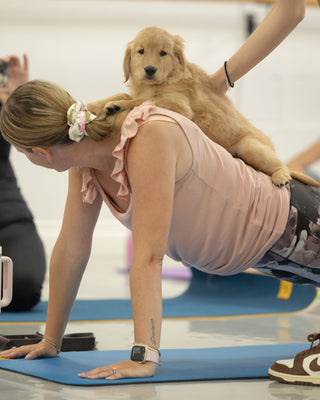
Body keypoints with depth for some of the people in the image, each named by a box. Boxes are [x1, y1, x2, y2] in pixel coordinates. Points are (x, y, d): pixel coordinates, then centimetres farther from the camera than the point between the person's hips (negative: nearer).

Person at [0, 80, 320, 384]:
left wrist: (144, 357, -45)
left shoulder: (150, 139, -39)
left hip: (287, 226, -8)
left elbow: (149, 256, -43)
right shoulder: (86, 154, -15)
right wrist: (51, 341, -3)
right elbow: (71, 247, -7)